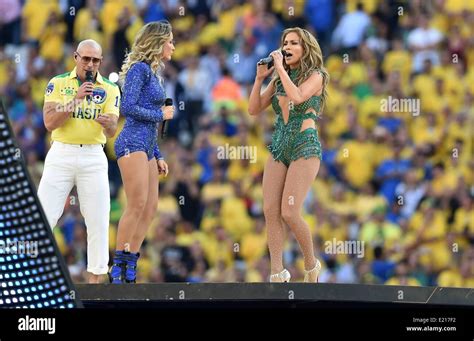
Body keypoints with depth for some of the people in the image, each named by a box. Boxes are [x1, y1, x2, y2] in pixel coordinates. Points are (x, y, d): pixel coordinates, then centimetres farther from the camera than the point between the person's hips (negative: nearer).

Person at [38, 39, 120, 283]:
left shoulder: (110, 89, 3)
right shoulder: (58, 84, 1)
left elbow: (111, 132, -7)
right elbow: (49, 123, -10)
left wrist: (107, 123, -31)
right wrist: (75, 100, -20)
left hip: (93, 158, 1)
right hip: (61, 155, -1)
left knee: (98, 221, -1)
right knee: (43, 217, -5)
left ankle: (95, 279, 6)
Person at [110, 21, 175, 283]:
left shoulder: (152, 72, 21)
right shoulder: (139, 69, -7)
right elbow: (128, 107, -18)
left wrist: (158, 156, 23)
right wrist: (161, 114, -6)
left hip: (146, 146, 10)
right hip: (132, 143, -10)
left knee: (150, 208, 5)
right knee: (137, 205, -14)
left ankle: (130, 270, 6)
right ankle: (117, 267, -13)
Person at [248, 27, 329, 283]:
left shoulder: (315, 76, -2)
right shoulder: (279, 80, 15)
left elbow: (297, 97, -22)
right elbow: (254, 109, 11)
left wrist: (281, 69, -12)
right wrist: (260, 78, 2)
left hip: (305, 147, -6)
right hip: (279, 147, 6)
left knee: (289, 213, -15)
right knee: (270, 211, -6)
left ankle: (311, 265, 6)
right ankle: (277, 276, -6)